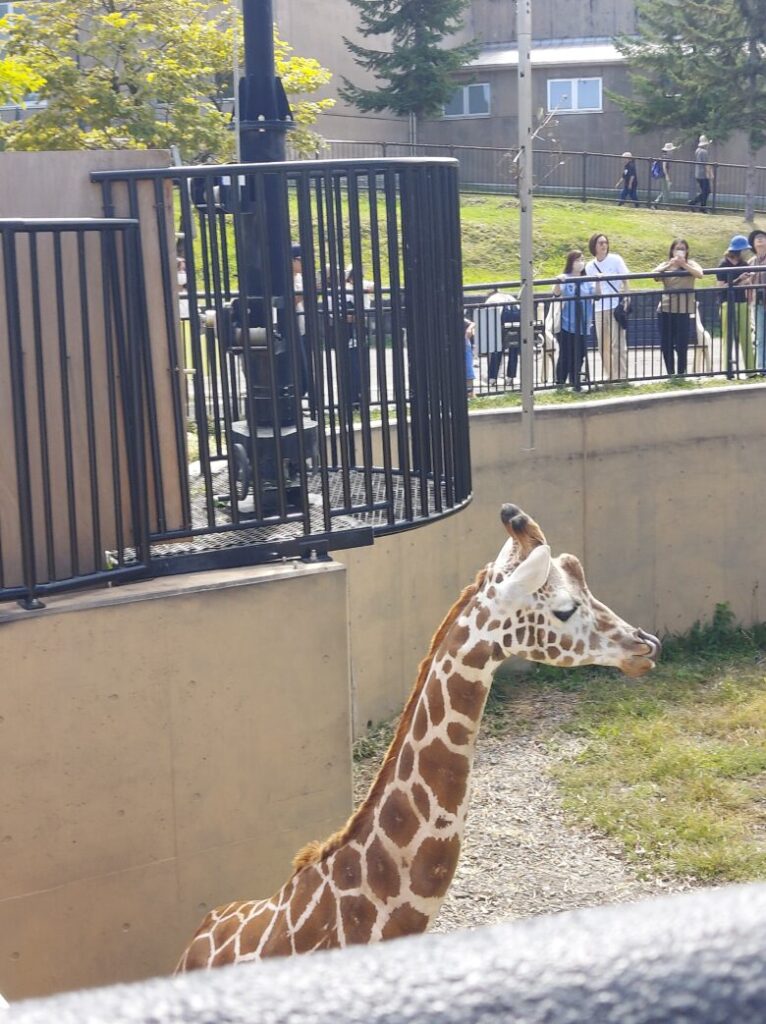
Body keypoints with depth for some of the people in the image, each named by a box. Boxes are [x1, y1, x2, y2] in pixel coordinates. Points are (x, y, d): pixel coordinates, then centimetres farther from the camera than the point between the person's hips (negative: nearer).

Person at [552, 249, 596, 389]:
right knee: (565, 355, -4)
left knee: (579, 356, 9)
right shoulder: (565, 279, -7)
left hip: (583, 325, 5)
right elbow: (556, 292, -22)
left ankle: (575, 383, 20)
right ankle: (560, 383, 2)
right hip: (567, 324, -4)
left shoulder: (587, 280, 7)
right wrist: (558, 282, -41)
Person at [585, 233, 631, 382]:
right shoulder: (590, 266, 7)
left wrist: (625, 301, -11)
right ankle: (609, 376, 14)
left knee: (618, 344, -6)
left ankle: (621, 377, -3)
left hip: (616, 306, -4)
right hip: (599, 308, 4)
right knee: (603, 345, 6)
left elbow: (625, 281, -2)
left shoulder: (615, 259, -2)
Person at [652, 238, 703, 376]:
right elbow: (654, 273, -11)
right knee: (666, 344, 4)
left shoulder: (690, 264, 5)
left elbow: (699, 274, -15)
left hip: (684, 310, -2)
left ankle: (681, 373, 10)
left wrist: (684, 265, -22)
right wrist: (669, 265, -21)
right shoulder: (665, 265, 9)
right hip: (666, 309, 2)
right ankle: (671, 374, 18)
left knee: (682, 344, -4)